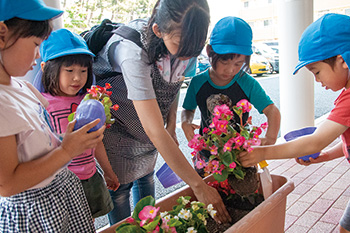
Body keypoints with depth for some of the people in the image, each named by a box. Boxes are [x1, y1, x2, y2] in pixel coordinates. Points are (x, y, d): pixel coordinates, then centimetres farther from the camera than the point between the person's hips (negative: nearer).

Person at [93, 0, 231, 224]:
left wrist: (171, 128, -1)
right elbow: (154, 130, -41)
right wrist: (198, 185, -38)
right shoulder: (133, 52, -40)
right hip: (116, 125, -5)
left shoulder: (183, 40, -19)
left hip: (150, 128, 6)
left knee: (146, 176, 19)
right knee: (119, 186, 5)